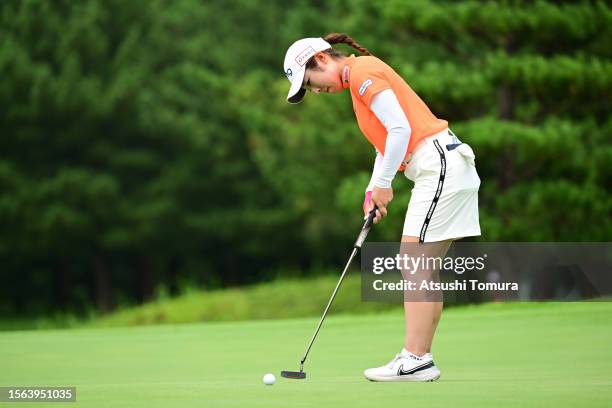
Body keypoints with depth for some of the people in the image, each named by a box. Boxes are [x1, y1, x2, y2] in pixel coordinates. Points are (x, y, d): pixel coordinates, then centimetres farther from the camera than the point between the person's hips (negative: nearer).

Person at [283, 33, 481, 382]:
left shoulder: (363, 71, -10)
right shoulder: (361, 78, 21)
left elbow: (400, 129, -18)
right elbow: (386, 141, 24)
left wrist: (384, 183, -9)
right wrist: (373, 190, 12)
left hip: (439, 165, -10)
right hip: (443, 169, 10)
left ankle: (415, 360, -12)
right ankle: (420, 357, 10)